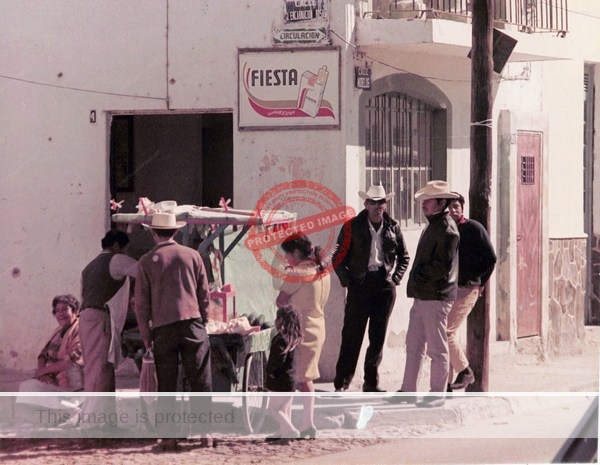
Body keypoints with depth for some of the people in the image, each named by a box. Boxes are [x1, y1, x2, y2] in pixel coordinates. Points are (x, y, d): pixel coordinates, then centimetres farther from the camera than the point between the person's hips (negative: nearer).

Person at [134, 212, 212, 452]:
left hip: (163, 328, -1)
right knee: (200, 381, 4)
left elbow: (141, 303, 2)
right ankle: (204, 432, 2)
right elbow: (204, 294, 8)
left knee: (166, 386, 4)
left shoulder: (147, 262, 1)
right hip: (192, 323, 1)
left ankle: (169, 437, 2)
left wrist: (146, 335, 10)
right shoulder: (192, 255, 4)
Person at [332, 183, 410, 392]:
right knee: (352, 335, -4)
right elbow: (338, 258, 2)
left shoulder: (393, 228, 8)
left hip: (385, 287, 3)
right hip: (360, 285, -3)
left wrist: (395, 278, 7)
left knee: (378, 336, 6)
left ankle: (371, 382, 14)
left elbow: (404, 257, 19)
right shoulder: (352, 227, 0)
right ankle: (341, 383, 0)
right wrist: (348, 281, -7)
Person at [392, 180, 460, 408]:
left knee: (436, 347, -2)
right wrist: (416, 281, 11)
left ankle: (438, 394, 3)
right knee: (414, 345, 13)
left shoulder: (446, 229, -13)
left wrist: (420, 275, -12)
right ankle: (408, 390, 19)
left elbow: (444, 265, -20)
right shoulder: (433, 226, 18)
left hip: (436, 296, -10)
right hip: (422, 295, 10)